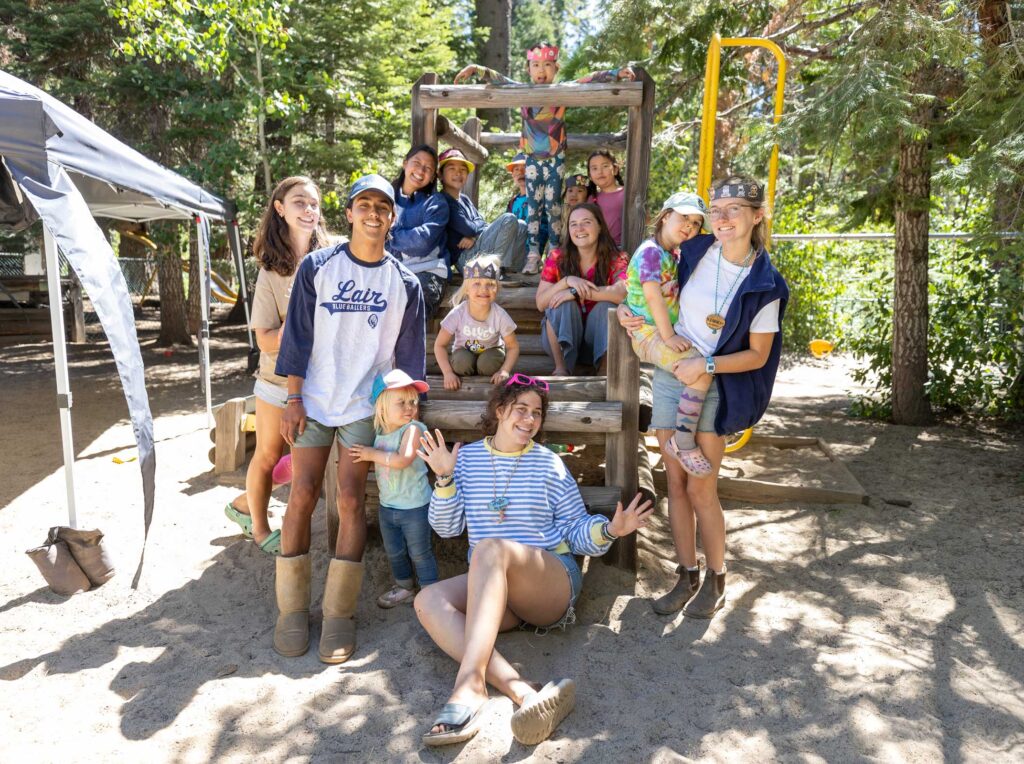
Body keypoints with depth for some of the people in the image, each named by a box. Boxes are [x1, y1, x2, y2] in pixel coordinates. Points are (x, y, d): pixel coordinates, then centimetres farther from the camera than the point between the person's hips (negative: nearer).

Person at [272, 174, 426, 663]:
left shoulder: (404, 283, 4)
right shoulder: (317, 267, 1)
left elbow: (409, 355, 6)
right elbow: (298, 335, 1)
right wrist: (293, 399, -5)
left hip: (366, 406, 0)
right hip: (313, 401, 0)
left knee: (350, 501, -3)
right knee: (302, 497, -2)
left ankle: (339, 614, 8)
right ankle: (291, 609, 12)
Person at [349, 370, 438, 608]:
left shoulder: (413, 429, -20)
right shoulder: (379, 432, 0)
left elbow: (402, 460, -34)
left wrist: (373, 454, -25)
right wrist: (361, 459, 5)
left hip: (414, 506, -7)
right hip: (387, 505, 7)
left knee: (419, 552, 7)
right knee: (394, 552, 21)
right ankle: (404, 587, 42)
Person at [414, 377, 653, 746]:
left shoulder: (549, 464, 4)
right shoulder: (467, 457, 9)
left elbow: (577, 533, 6)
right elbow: (447, 528, 8)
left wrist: (608, 529, -15)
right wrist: (444, 478, -6)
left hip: (553, 578, -3)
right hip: (489, 589, 4)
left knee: (491, 547, -34)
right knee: (427, 601, -26)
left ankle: (470, 685, -47)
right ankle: (522, 691, -42)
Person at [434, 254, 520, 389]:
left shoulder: (500, 315, -24)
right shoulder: (457, 314, -25)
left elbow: (513, 347, -13)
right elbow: (440, 345, -17)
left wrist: (504, 371, -29)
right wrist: (448, 373, -30)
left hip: (490, 352, 0)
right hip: (465, 352, 0)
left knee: (487, 362, -32)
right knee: (462, 361, -32)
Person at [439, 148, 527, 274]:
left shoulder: (465, 200, 20)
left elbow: (481, 224, 11)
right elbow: (467, 229, -15)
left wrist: (473, 237, -10)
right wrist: (479, 224, 6)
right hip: (465, 257, -9)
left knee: (522, 226, 10)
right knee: (509, 219, -17)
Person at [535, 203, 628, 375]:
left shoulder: (616, 260, -7)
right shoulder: (557, 258, -3)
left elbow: (622, 293, -28)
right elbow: (540, 304, -9)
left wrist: (576, 293, -31)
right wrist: (566, 281, -25)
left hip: (599, 341, -1)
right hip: (561, 339, 1)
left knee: (606, 305, -27)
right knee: (562, 302, -25)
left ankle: (605, 369, -23)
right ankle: (561, 367, -24)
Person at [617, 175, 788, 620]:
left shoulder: (764, 284, -8)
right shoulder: (694, 252, 1)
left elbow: (758, 354, -6)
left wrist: (707, 365, -18)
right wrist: (627, 310, -2)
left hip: (714, 388, -4)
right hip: (668, 376, 4)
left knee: (700, 488, -4)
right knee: (676, 483, 7)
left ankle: (715, 580, 18)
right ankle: (686, 576, 21)